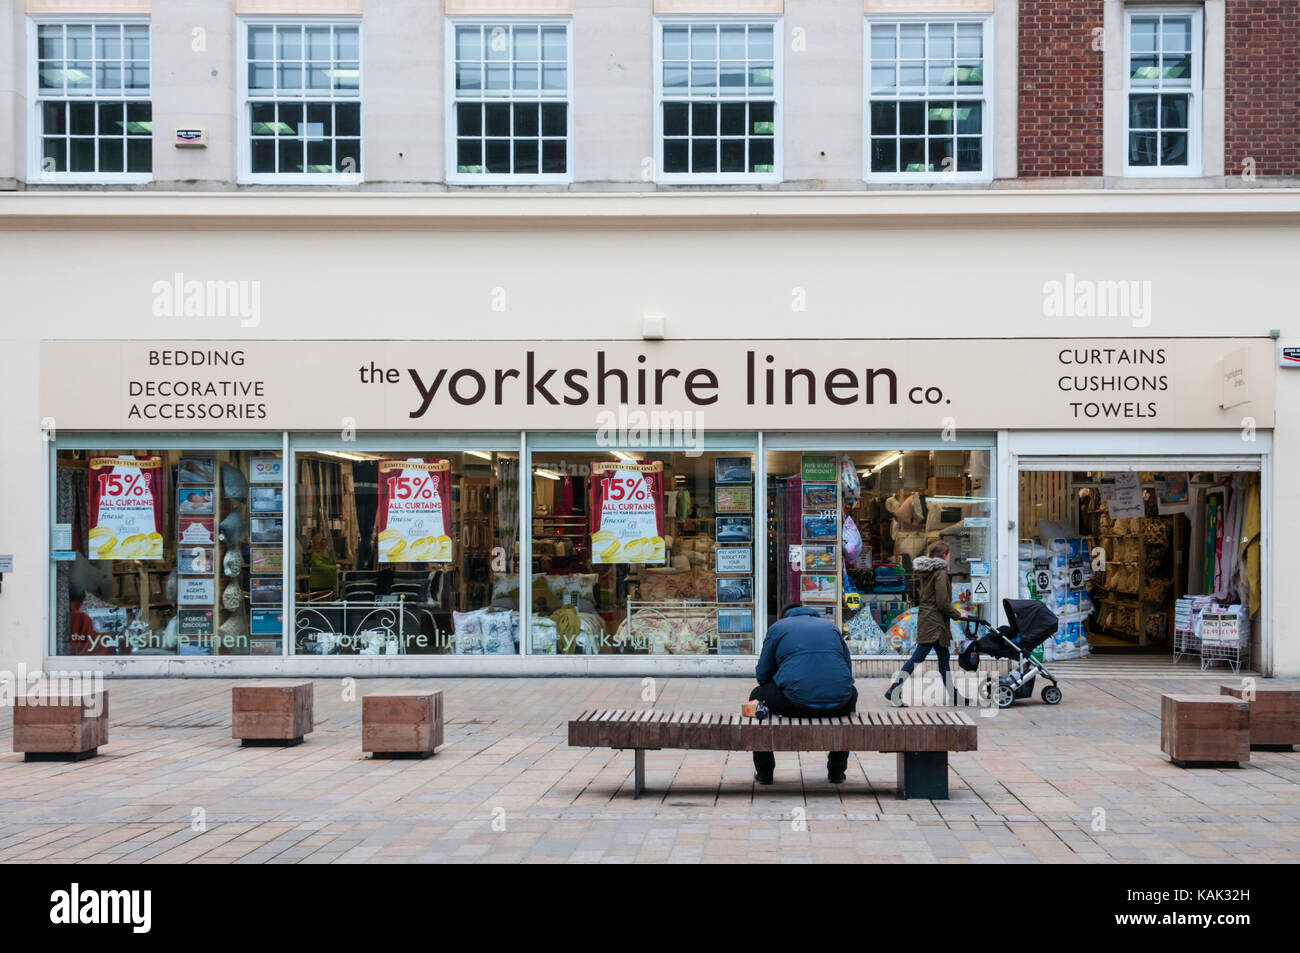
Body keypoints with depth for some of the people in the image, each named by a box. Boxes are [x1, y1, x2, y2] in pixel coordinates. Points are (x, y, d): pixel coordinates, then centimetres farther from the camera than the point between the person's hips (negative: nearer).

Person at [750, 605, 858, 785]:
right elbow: (848, 668, 30)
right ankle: (837, 771, 39)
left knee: (758, 695, 28)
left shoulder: (777, 627, 20)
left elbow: (763, 675, 17)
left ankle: (764, 772, 28)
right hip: (837, 705, 3)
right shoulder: (830, 625, 29)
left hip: (796, 703, -3)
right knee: (852, 693, 40)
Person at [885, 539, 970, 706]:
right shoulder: (940, 572, -15)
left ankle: (950, 693, 19)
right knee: (918, 657, -8)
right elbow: (943, 603, -18)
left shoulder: (923, 571, 12)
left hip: (924, 617, 10)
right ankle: (893, 691, -9)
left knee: (943, 656, 14)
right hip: (934, 622, -10)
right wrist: (958, 615, -4)